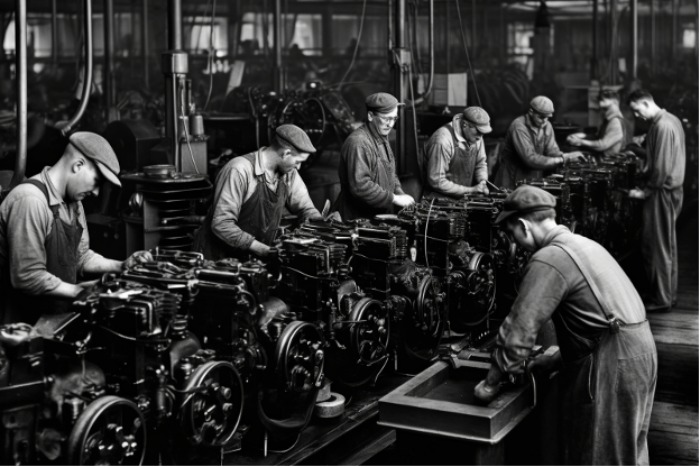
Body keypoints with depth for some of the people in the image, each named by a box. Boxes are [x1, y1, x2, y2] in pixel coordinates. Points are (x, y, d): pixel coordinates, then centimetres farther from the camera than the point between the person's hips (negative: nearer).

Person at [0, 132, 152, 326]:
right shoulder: (30, 200, -22)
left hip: (57, 317, 9)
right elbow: (27, 277, -25)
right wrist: (77, 290, -15)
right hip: (24, 324, -8)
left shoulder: (73, 203, 10)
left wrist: (122, 266, 3)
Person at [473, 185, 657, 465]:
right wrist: (553, 360, 16)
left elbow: (519, 330, -19)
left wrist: (491, 383, -8)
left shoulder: (549, 260, -16)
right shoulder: (582, 244, 14)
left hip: (608, 365, -9)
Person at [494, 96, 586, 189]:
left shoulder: (547, 126, 2)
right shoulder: (519, 127, -21)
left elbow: (552, 151, -2)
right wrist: (561, 160, -27)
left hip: (534, 178, 6)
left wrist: (567, 156, -23)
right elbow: (530, 159, -28)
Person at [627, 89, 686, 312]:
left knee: (656, 246, -2)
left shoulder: (662, 127, -21)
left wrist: (646, 191, -15)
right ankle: (669, 292, 27)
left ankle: (660, 299, 4)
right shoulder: (672, 119, 10)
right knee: (668, 244, 17)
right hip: (673, 189, 10)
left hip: (662, 192, -10)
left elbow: (662, 168, -23)